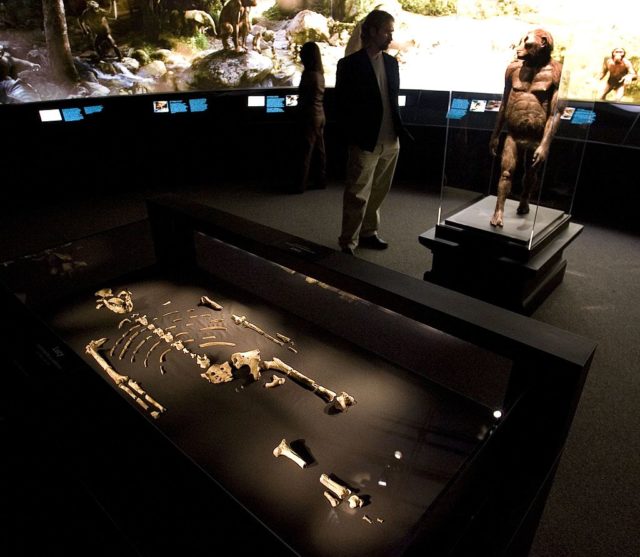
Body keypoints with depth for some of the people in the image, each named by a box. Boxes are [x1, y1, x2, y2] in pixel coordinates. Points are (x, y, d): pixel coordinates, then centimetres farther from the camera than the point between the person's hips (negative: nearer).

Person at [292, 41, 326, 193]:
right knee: (319, 149, 11)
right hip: (320, 115, 8)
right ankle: (320, 180, 17)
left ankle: (301, 184, 0)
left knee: (306, 150, -5)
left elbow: (303, 99, -12)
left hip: (310, 116, -8)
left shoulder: (309, 74, -16)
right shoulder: (320, 74, 9)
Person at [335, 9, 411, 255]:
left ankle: (368, 233, 26)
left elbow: (393, 99, 18)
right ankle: (348, 242, 7)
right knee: (357, 195, -3)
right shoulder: (349, 64, -4)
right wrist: (353, 138, -10)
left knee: (377, 193, 13)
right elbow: (342, 105, -5)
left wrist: (400, 128, 8)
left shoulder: (391, 62, 14)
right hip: (365, 143, -6)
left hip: (390, 141, 6)